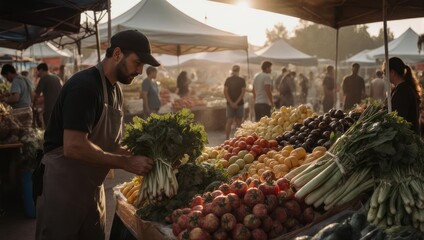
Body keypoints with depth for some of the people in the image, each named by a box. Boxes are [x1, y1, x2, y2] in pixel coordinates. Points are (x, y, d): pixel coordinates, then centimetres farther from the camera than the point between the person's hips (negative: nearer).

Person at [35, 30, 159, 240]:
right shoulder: (84, 85, -21)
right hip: (62, 186, -8)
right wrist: (127, 163, -25)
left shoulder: (115, 90, 8)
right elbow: (73, 147, -30)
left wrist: (136, 155, -5)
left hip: (92, 186, 9)